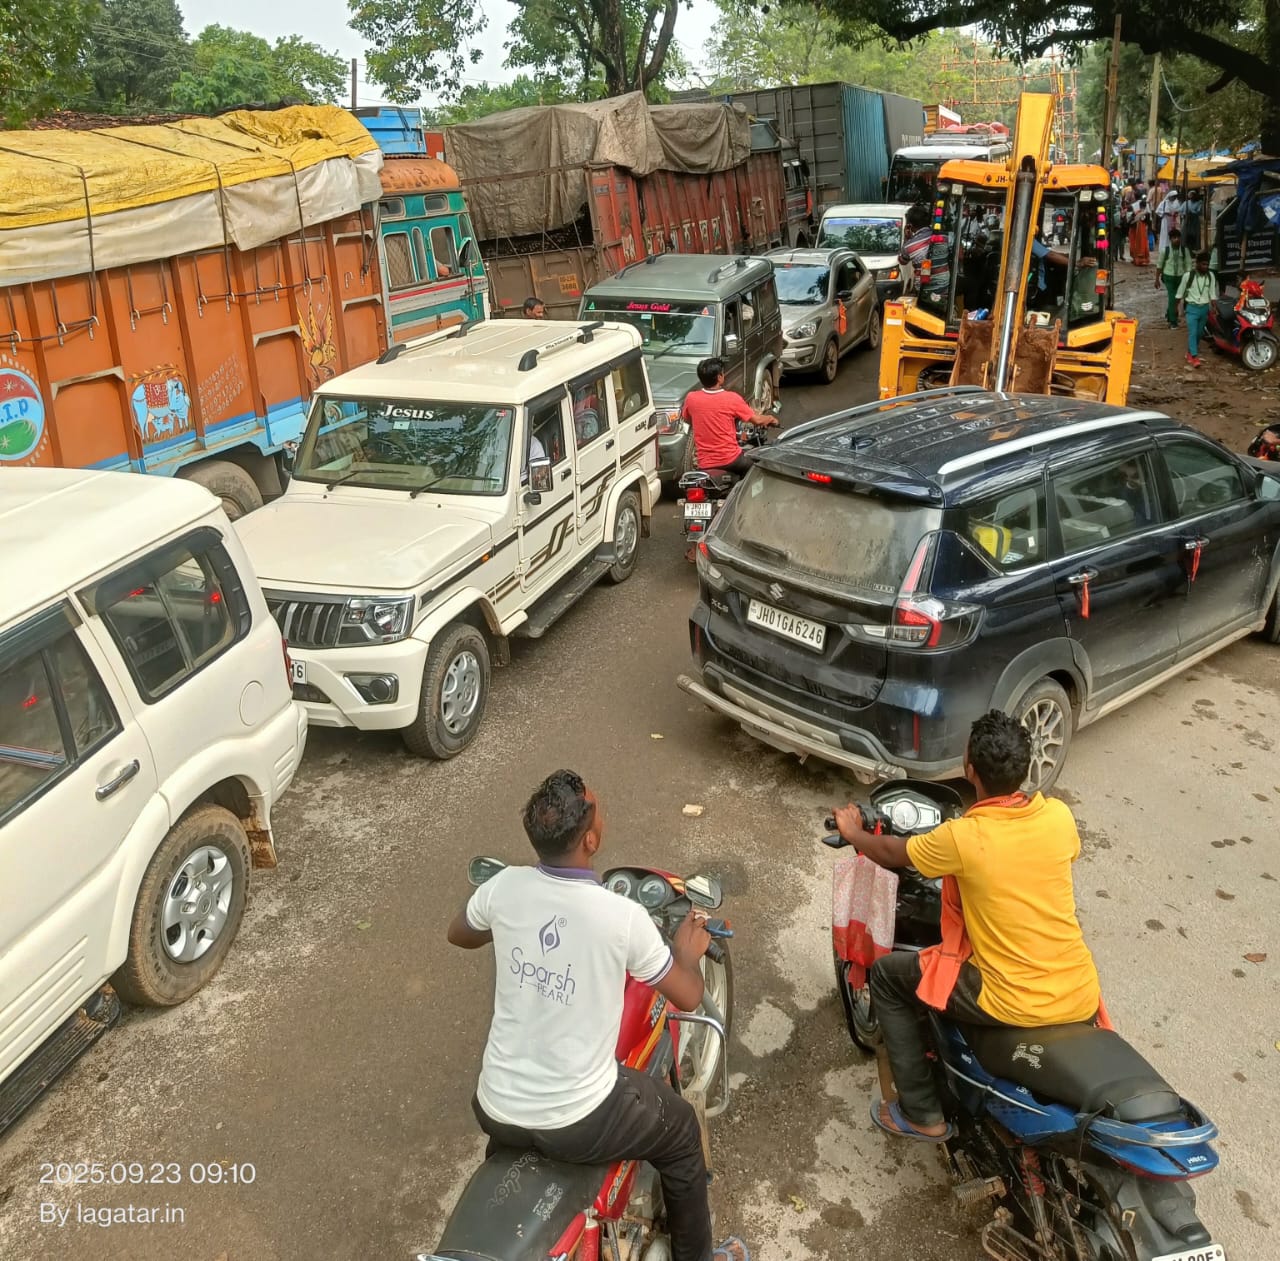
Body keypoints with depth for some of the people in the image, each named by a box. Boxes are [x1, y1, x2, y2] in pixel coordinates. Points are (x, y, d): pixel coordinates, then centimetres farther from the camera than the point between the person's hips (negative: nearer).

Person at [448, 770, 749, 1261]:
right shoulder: (624, 917, -23)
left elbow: (458, 934, 11)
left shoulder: (504, 887, -12)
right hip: (578, 1122, -4)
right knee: (681, 1130, 25)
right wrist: (688, 951, 13)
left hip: (495, 1109, 4)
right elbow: (688, 997, -7)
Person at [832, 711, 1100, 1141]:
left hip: (1013, 1005, -5)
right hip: (1081, 997, 5)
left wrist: (852, 832, 23)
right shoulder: (1058, 815, -5)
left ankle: (922, 1114, 19)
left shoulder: (961, 837, -17)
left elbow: (892, 853, 3)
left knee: (886, 974, 13)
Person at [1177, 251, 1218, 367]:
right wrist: (1180, 307, 4)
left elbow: (1213, 293, 3)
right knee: (1192, 333, -11)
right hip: (1192, 308, -4)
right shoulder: (1188, 275, -11)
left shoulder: (1210, 276, -1)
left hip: (1204, 308, 4)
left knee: (1199, 333, 13)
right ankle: (1194, 357, -13)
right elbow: (1180, 291, 0)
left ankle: (1190, 352, 30)